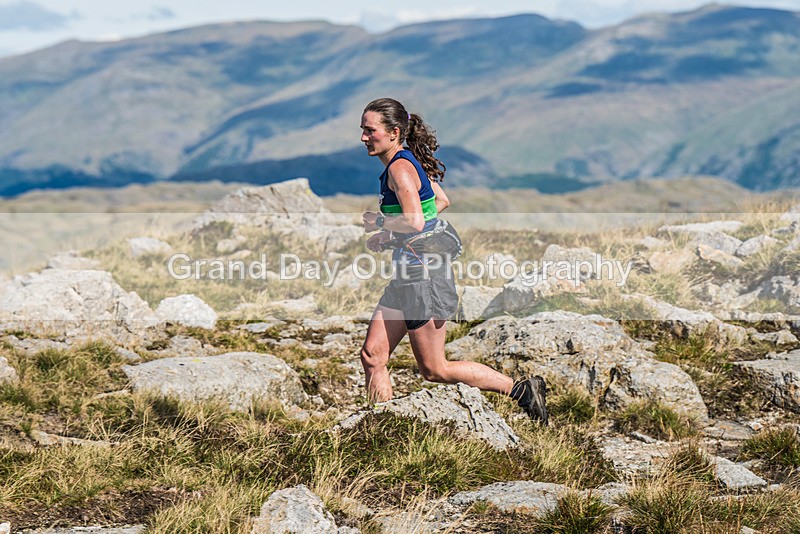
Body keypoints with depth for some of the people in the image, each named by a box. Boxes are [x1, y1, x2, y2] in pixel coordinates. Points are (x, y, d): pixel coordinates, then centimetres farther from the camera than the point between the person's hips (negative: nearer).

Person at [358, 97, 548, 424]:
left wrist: (379, 223, -12)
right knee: (372, 355, 5)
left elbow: (415, 222, -30)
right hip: (408, 275, 10)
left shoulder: (400, 167, -18)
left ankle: (521, 390, 8)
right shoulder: (410, 161, 11)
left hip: (424, 274, -10)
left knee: (434, 370, 0)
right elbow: (442, 202, 24)